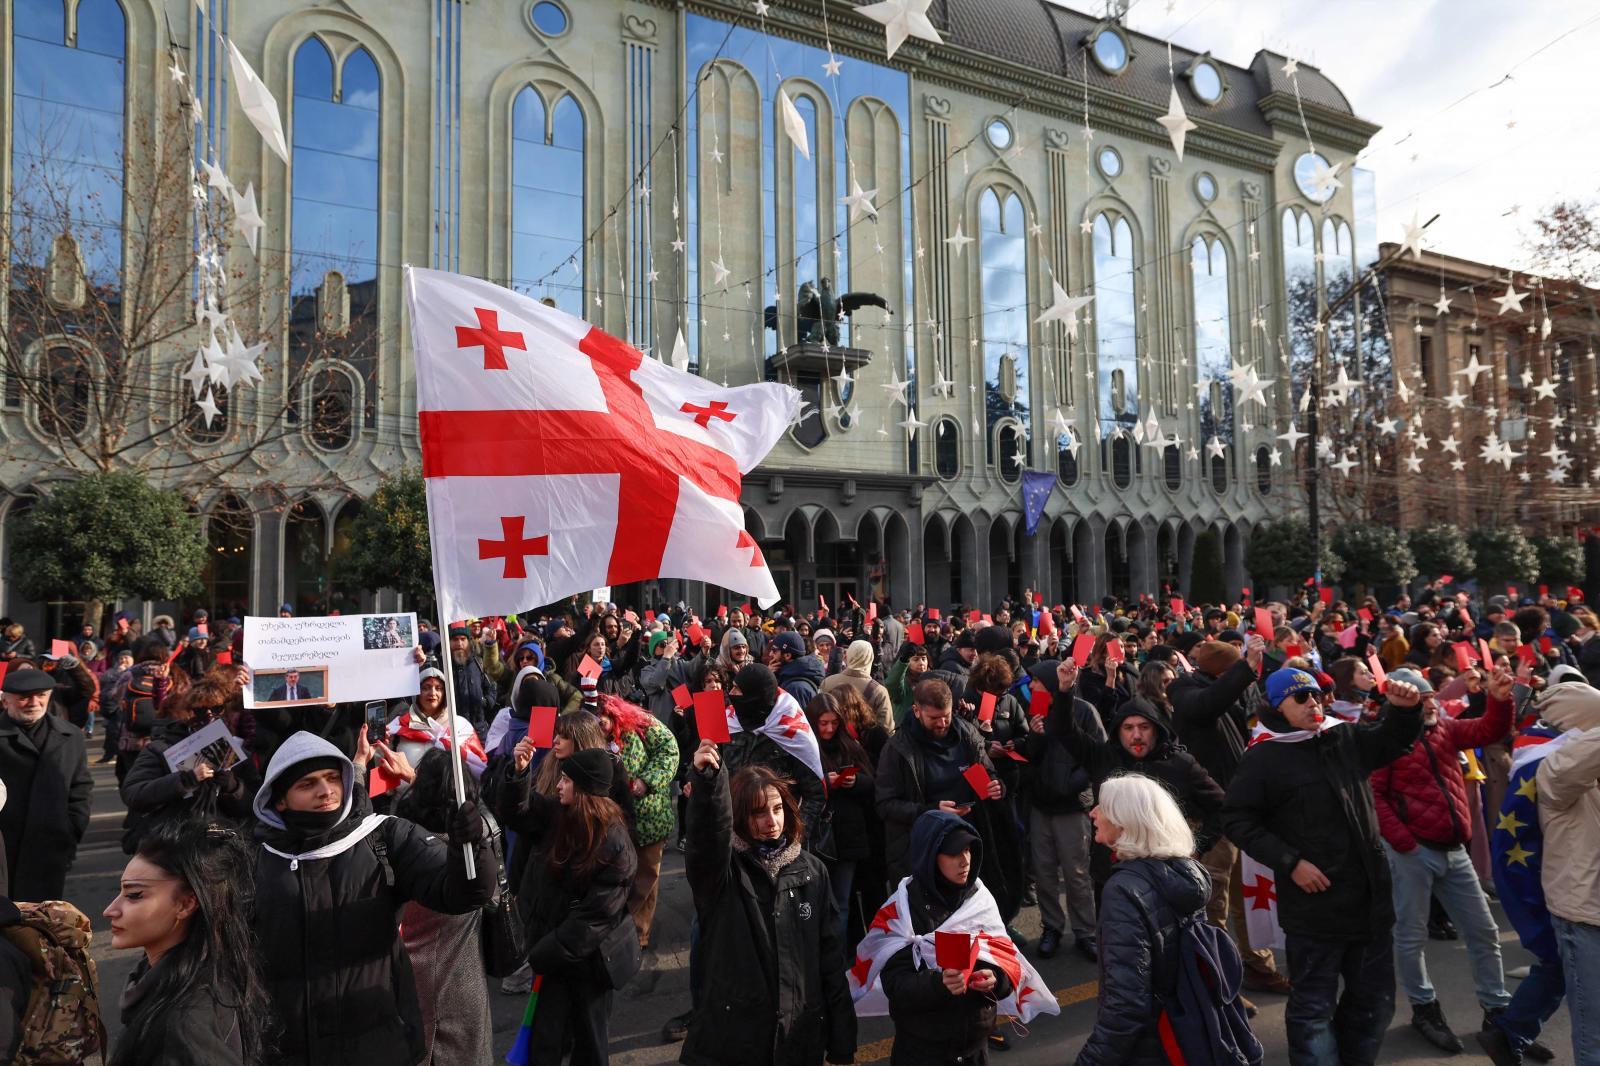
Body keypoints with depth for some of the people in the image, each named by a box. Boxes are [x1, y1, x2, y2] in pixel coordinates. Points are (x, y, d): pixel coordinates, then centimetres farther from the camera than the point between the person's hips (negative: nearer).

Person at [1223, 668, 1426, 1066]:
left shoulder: (1345, 737, 5)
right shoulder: (1263, 757, -11)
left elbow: (1394, 740, 20)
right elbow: (1236, 820, -10)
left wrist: (1405, 708, -2)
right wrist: (1290, 862, -17)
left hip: (1370, 896, 6)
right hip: (1315, 904, -6)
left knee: (1374, 999, 20)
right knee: (1314, 1006, 6)